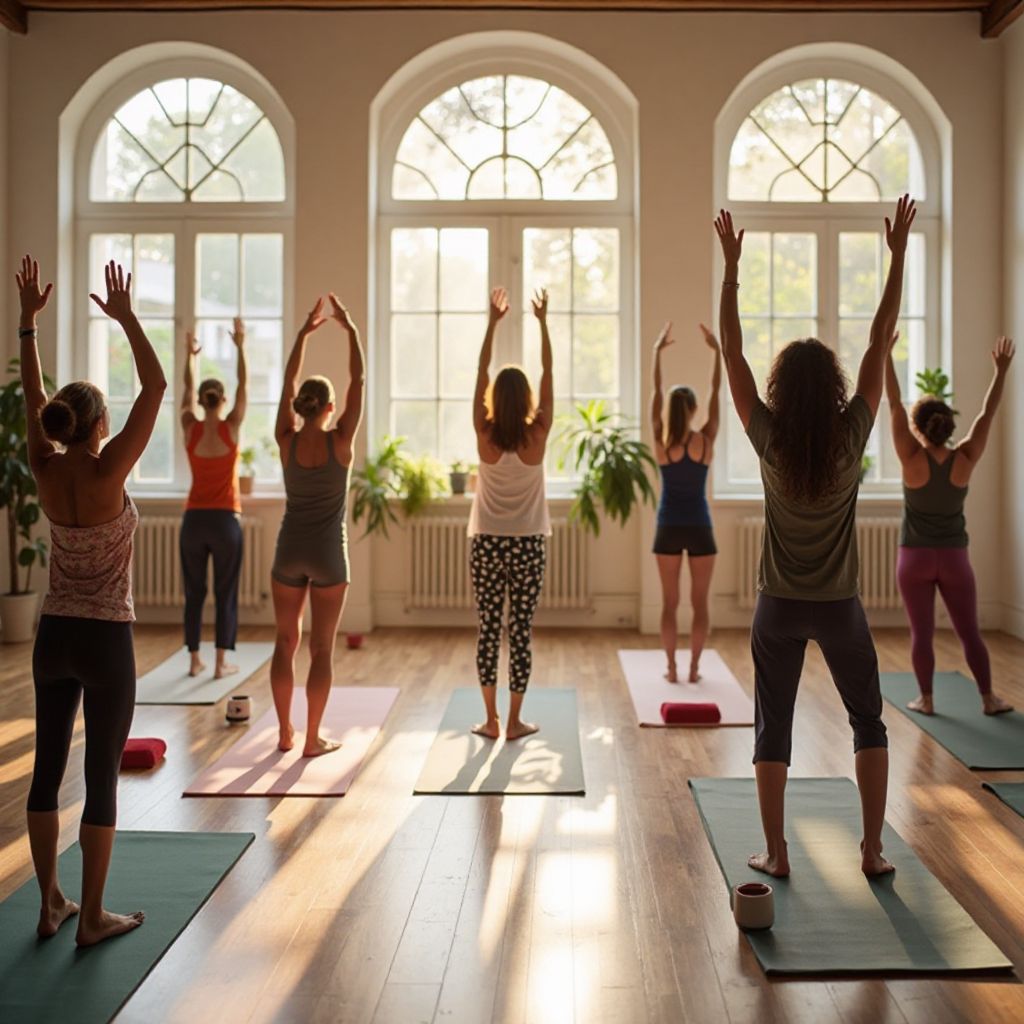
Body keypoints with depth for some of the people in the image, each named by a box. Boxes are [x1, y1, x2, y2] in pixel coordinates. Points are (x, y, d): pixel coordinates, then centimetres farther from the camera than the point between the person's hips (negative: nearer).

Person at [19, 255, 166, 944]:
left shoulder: (45, 471, -2)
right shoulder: (108, 471, -16)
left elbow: (33, 396, 11)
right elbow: (156, 387, -14)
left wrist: (29, 320, 12)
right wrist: (126, 318, -10)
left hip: (53, 636, 6)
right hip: (105, 640, -6)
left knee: (48, 770, 12)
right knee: (102, 777, 1)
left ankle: (51, 905, 23)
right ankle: (93, 917, 9)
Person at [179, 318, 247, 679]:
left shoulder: (191, 429, -2)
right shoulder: (230, 428, -8)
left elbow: (188, 389, 12)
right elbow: (243, 386, -1)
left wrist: (190, 355, 23)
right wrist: (240, 347, 5)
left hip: (194, 520, 3)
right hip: (225, 520, -2)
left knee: (194, 592, 11)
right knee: (225, 593, 3)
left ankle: (194, 660, 13)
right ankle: (221, 663, 3)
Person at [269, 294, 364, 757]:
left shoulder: (287, 441, -5)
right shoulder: (340, 442, -11)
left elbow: (288, 383, 5)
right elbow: (358, 382, -6)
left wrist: (305, 331, 10)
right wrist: (350, 328, 1)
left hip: (289, 552, 3)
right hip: (327, 554, -3)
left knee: (286, 642, 13)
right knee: (322, 649, 3)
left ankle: (285, 733, 19)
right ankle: (312, 739, 7)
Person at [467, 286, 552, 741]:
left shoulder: (485, 436, -7)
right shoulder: (537, 436, -8)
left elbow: (480, 374, 1)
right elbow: (548, 376, 0)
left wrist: (492, 322, 5)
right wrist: (543, 322, 5)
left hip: (486, 544, 1)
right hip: (528, 544, 0)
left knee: (489, 630, 6)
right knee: (522, 630, 4)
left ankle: (491, 720, 10)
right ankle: (515, 720, 9)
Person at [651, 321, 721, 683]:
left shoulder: (661, 440, -7)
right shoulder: (706, 440, -8)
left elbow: (656, 393, 1)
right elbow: (716, 393, -1)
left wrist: (657, 351, 6)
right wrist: (717, 351, 3)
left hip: (669, 528, 1)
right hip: (699, 528, -1)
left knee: (670, 603, 6)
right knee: (700, 602, 7)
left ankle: (672, 668, 8)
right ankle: (694, 668, 9)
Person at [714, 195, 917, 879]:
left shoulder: (769, 441, -11)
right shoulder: (852, 437, -11)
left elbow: (733, 352, -7)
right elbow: (881, 342, -6)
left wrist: (731, 268, -5)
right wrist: (899, 254, -2)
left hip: (780, 607, 0)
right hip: (839, 607, 0)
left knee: (773, 728, 10)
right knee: (869, 723, 16)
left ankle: (776, 854, 13)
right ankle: (874, 850, 16)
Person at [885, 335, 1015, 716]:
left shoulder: (913, 459, -15)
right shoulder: (965, 460, -9)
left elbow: (894, 405, -14)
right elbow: (987, 414, -1)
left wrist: (887, 354, -12)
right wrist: (1001, 371, 6)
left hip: (915, 557, -2)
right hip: (954, 558, 2)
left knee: (922, 633, 4)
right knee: (970, 632, 10)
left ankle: (926, 700, 9)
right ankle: (988, 698, 15)